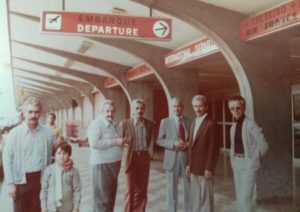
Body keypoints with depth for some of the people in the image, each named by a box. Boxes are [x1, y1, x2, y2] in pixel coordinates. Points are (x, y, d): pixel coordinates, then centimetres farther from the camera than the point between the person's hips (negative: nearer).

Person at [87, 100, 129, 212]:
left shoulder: (113, 124, 14)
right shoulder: (96, 124, -12)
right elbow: (94, 143, -25)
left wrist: (121, 142, 7)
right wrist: (115, 142, -25)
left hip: (113, 164, 9)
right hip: (102, 165, -9)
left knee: (111, 196, 18)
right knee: (102, 198, -1)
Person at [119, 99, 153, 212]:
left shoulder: (149, 124, 1)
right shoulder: (124, 123, -8)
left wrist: (143, 150, 11)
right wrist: (126, 156, 4)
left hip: (144, 158, 3)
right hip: (131, 158, -3)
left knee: (142, 190, 10)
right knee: (130, 190, 4)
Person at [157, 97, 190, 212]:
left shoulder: (189, 121, 6)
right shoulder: (165, 122, 2)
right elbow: (160, 140, -1)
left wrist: (188, 143, -13)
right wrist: (173, 144, -16)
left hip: (187, 157, 2)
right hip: (172, 158, -1)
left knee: (189, 187, 11)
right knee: (172, 188, 9)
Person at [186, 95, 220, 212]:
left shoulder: (211, 124, -13)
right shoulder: (193, 123, 12)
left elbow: (214, 148, -15)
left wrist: (209, 168, -17)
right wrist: (189, 164, 12)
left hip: (205, 167, -7)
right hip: (194, 167, 7)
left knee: (206, 197, 5)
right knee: (194, 197, 16)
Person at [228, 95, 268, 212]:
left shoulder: (250, 124, -14)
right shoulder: (233, 126, 8)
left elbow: (263, 145, -13)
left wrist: (253, 160, -3)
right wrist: (233, 161, 10)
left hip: (248, 165, -7)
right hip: (237, 165, 7)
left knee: (245, 198, -9)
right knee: (239, 197, 15)